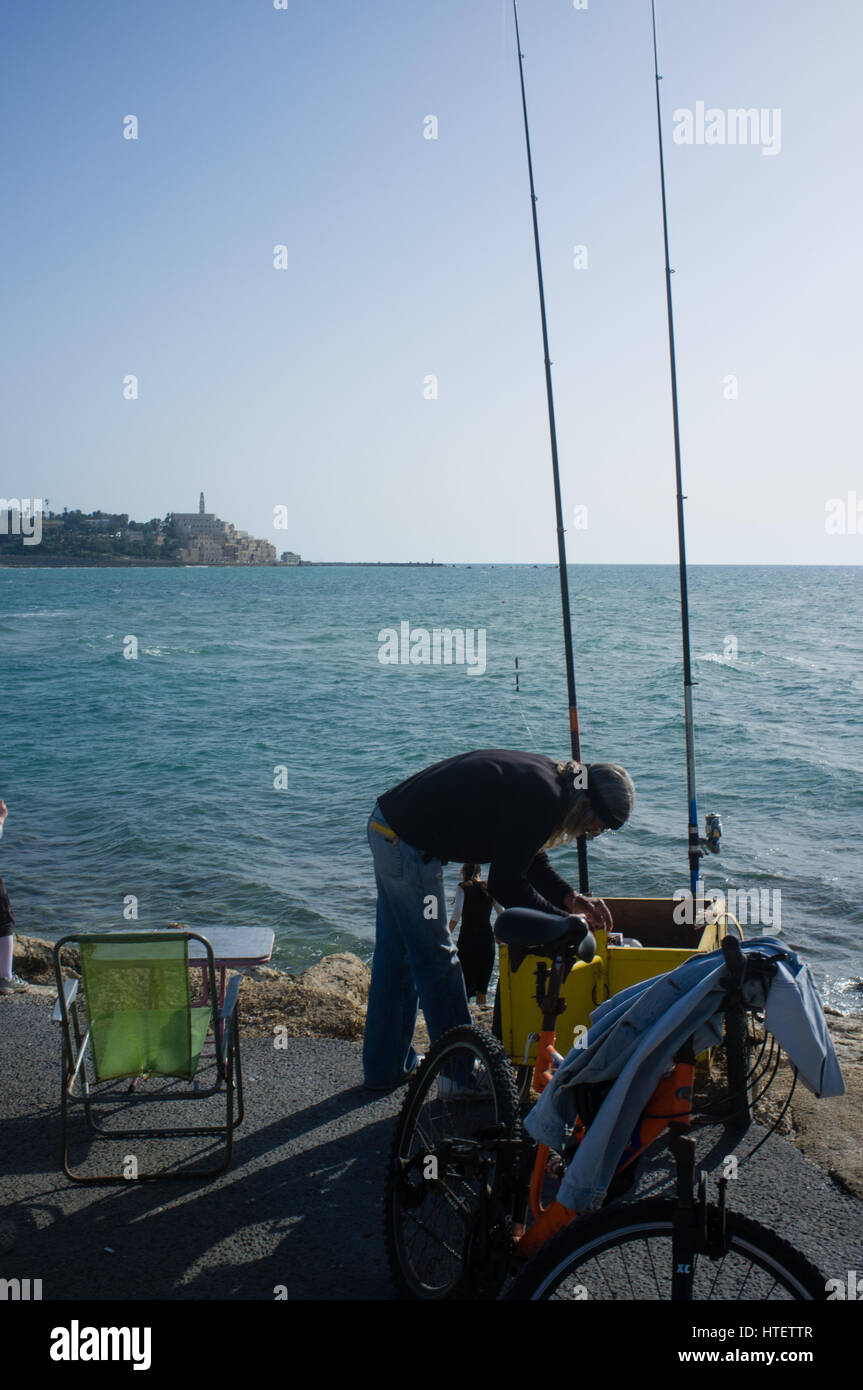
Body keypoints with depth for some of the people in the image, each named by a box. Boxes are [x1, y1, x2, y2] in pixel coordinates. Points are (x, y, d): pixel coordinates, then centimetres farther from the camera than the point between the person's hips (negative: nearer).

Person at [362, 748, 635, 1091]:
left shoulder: (545, 778, 7)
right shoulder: (541, 799, -22)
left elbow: (528, 861, 17)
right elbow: (505, 885, -18)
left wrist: (573, 899, 6)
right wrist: (563, 922, -9)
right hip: (407, 844, -10)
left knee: (395, 952, 18)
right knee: (435, 958, 1)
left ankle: (385, 1068, 31)